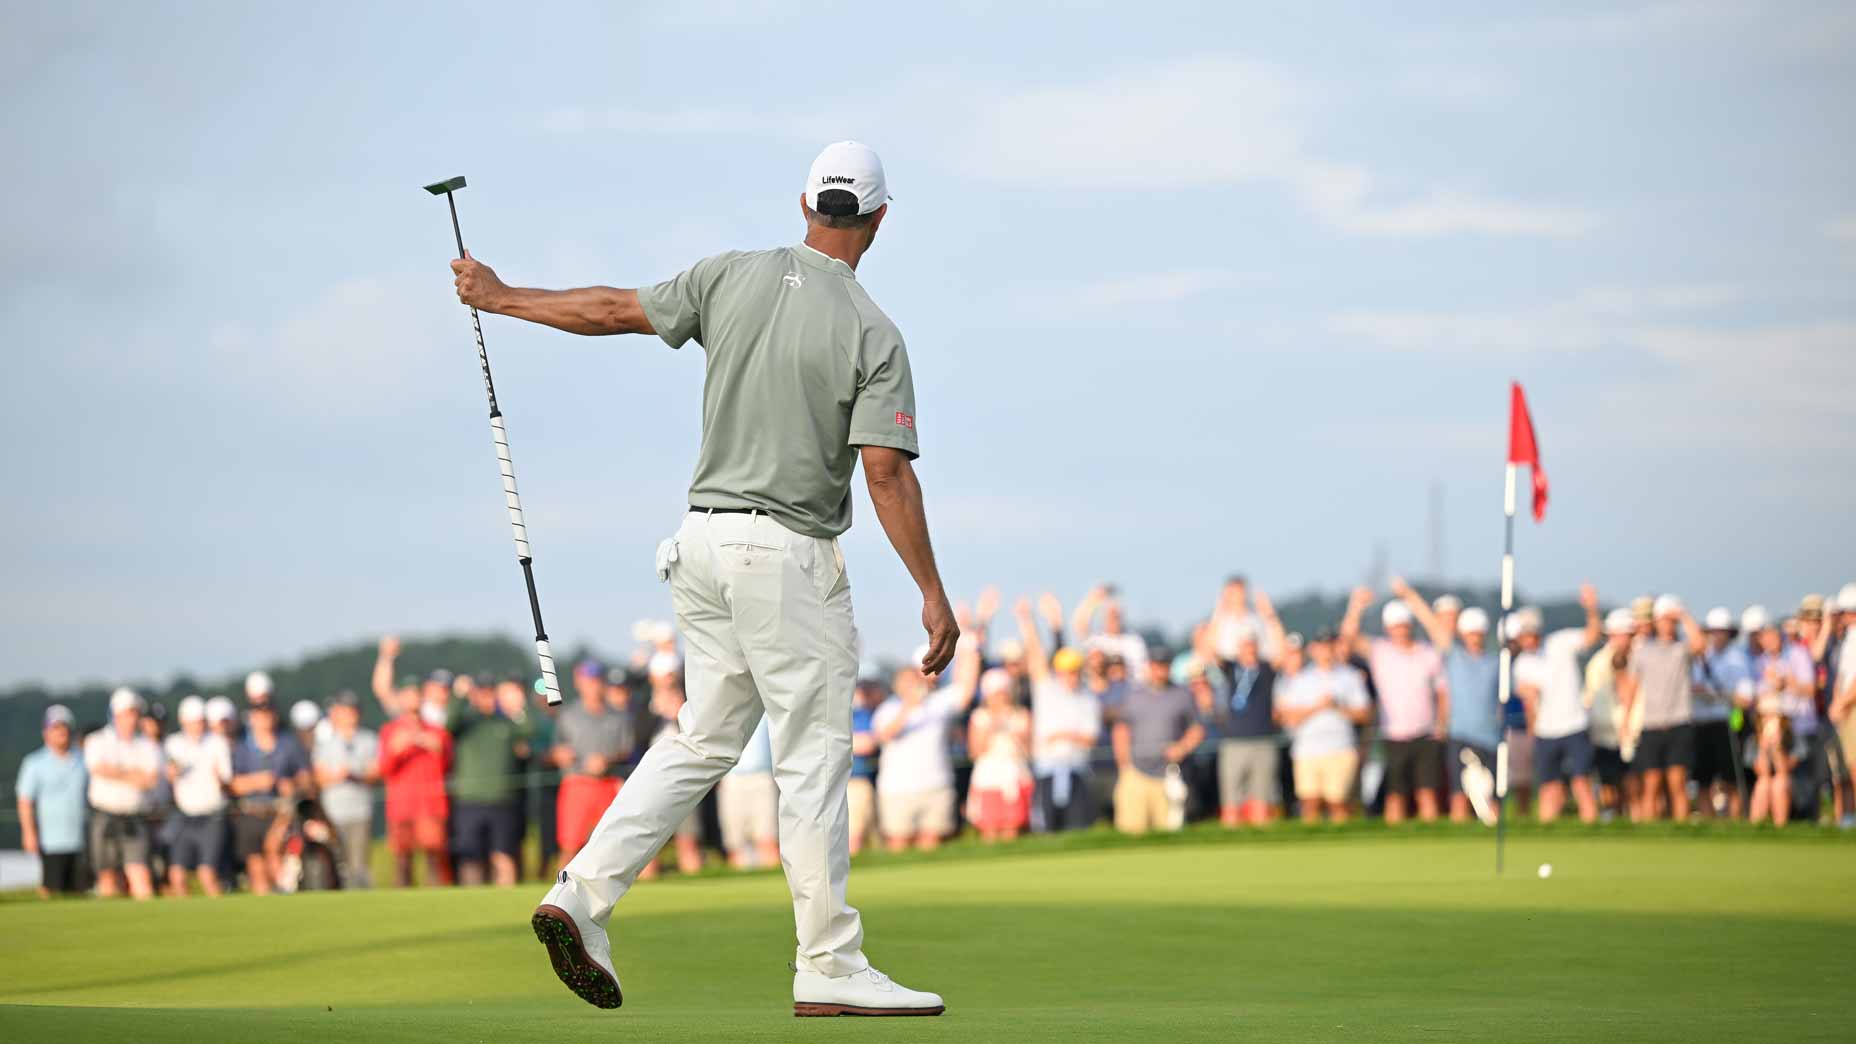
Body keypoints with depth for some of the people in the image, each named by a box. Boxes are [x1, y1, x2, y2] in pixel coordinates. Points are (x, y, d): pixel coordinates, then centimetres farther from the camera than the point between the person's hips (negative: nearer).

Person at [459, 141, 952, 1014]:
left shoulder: (732, 277, 3)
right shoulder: (871, 333, -11)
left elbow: (614, 311, 12)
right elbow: (887, 470, -17)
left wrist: (500, 297, 27)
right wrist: (933, 594, -15)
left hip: (704, 539, 6)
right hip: (787, 551, -6)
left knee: (704, 739, 15)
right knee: (814, 759, -2)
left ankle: (583, 895, 5)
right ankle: (829, 968, 0)